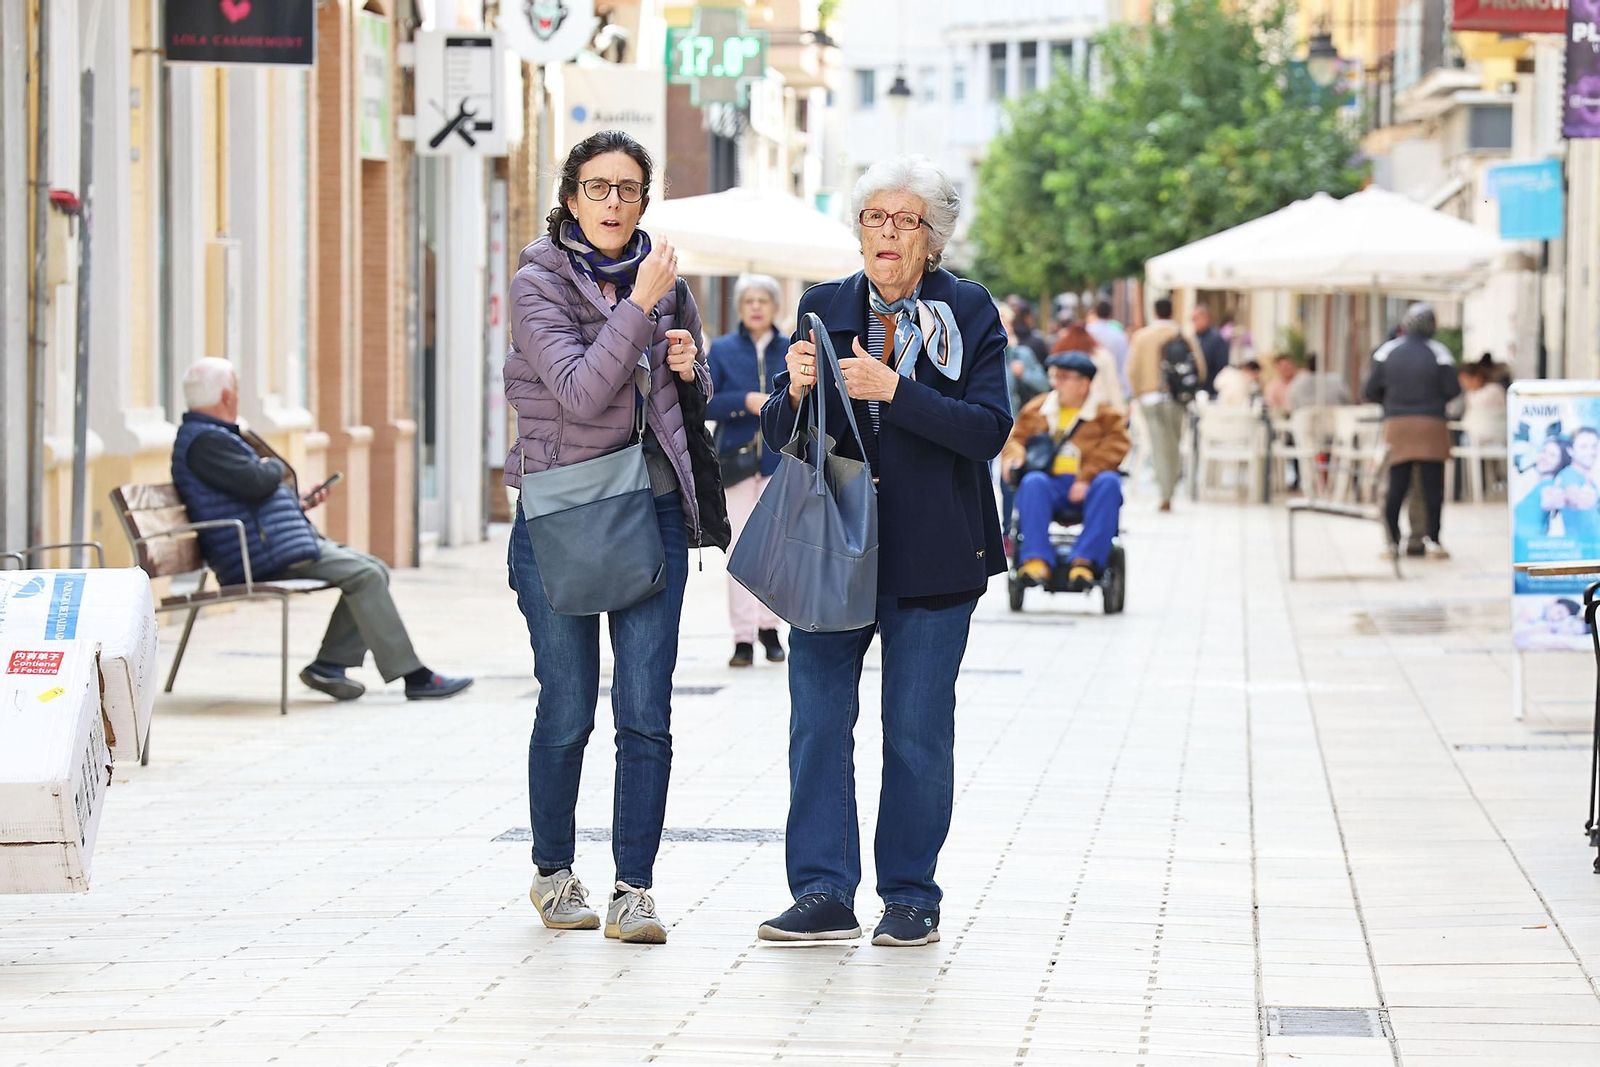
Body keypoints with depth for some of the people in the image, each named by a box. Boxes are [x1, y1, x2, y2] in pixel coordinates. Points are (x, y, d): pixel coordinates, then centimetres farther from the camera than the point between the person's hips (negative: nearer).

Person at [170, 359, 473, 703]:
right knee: (364, 575, -18)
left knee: (374, 570, 6)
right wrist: (275, 466, -2)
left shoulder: (213, 437, 23)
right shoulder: (204, 441, -13)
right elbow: (255, 482, -25)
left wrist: (296, 503, 15)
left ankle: (329, 664, 1)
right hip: (261, 555, -12)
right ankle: (414, 677, -16)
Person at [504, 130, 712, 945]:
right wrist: (640, 306, -19)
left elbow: (693, 399, 22)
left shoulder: (663, 279, 8)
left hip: (652, 510, 3)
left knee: (645, 711, -5)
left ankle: (633, 889, -4)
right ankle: (553, 872, 22)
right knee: (567, 711, 4)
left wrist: (690, 366, 0)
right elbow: (581, 390, -19)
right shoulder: (537, 284, -6)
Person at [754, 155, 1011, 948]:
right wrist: (797, 391, -14)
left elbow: (988, 430, -11)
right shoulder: (825, 309, 8)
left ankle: (910, 897, 11)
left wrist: (895, 390, -21)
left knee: (917, 729, 2)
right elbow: (778, 434, 8)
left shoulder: (969, 314, 0)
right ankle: (823, 893, -1)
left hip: (931, 552, -2)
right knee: (817, 717, -4)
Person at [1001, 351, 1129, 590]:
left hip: (1087, 488, -1)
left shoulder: (1106, 415, 12)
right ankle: (1038, 559, -44)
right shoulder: (1036, 410, 22)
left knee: (1109, 482, -36)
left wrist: (1086, 478, -18)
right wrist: (1013, 455, -5)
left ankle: (1086, 560, -41)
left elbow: (1115, 446, -2)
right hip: (1049, 483, 1)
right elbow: (1015, 437, 21)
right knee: (1033, 482, -35)